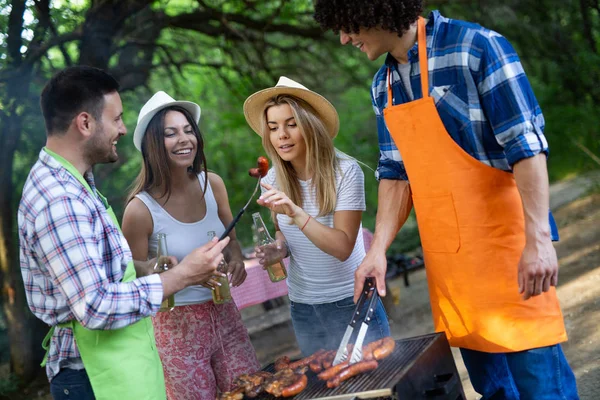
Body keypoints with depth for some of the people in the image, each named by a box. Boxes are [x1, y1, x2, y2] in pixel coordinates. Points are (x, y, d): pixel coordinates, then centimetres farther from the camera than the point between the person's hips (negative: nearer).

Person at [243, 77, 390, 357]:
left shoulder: (345, 171, -16)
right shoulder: (272, 181, -2)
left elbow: (343, 247, -22)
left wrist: (296, 213, -33)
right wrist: (279, 249, -6)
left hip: (351, 301, -4)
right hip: (302, 307, 4)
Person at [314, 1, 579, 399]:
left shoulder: (476, 48, -12)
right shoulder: (383, 86, 9)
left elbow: (527, 145, -15)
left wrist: (537, 238, -20)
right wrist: (378, 249, 2)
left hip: (505, 243, -6)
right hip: (445, 257, 6)